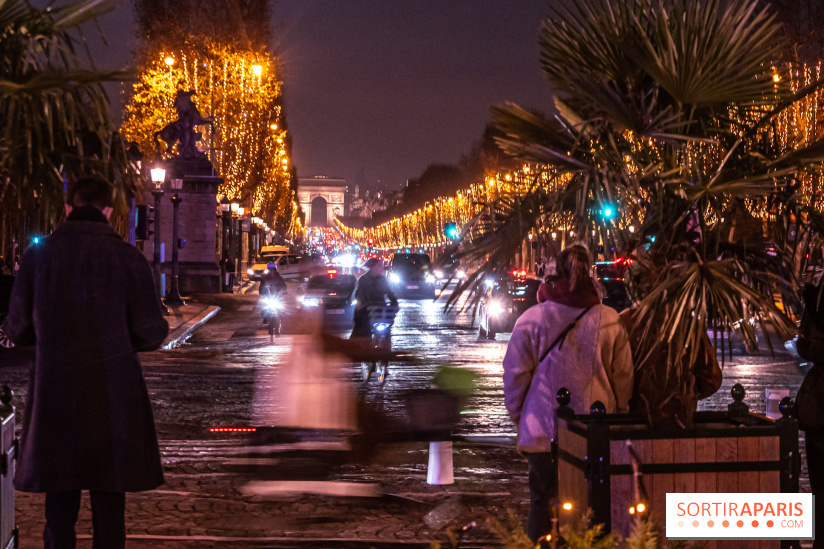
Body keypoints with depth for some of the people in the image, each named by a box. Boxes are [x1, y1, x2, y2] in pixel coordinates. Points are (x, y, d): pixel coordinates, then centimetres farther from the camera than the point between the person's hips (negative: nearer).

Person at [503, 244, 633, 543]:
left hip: (543, 430, -1)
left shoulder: (532, 318, -6)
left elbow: (515, 373, -2)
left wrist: (517, 413, 13)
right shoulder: (609, 320, -3)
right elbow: (623, 376, 3)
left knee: (542, 501, 9)